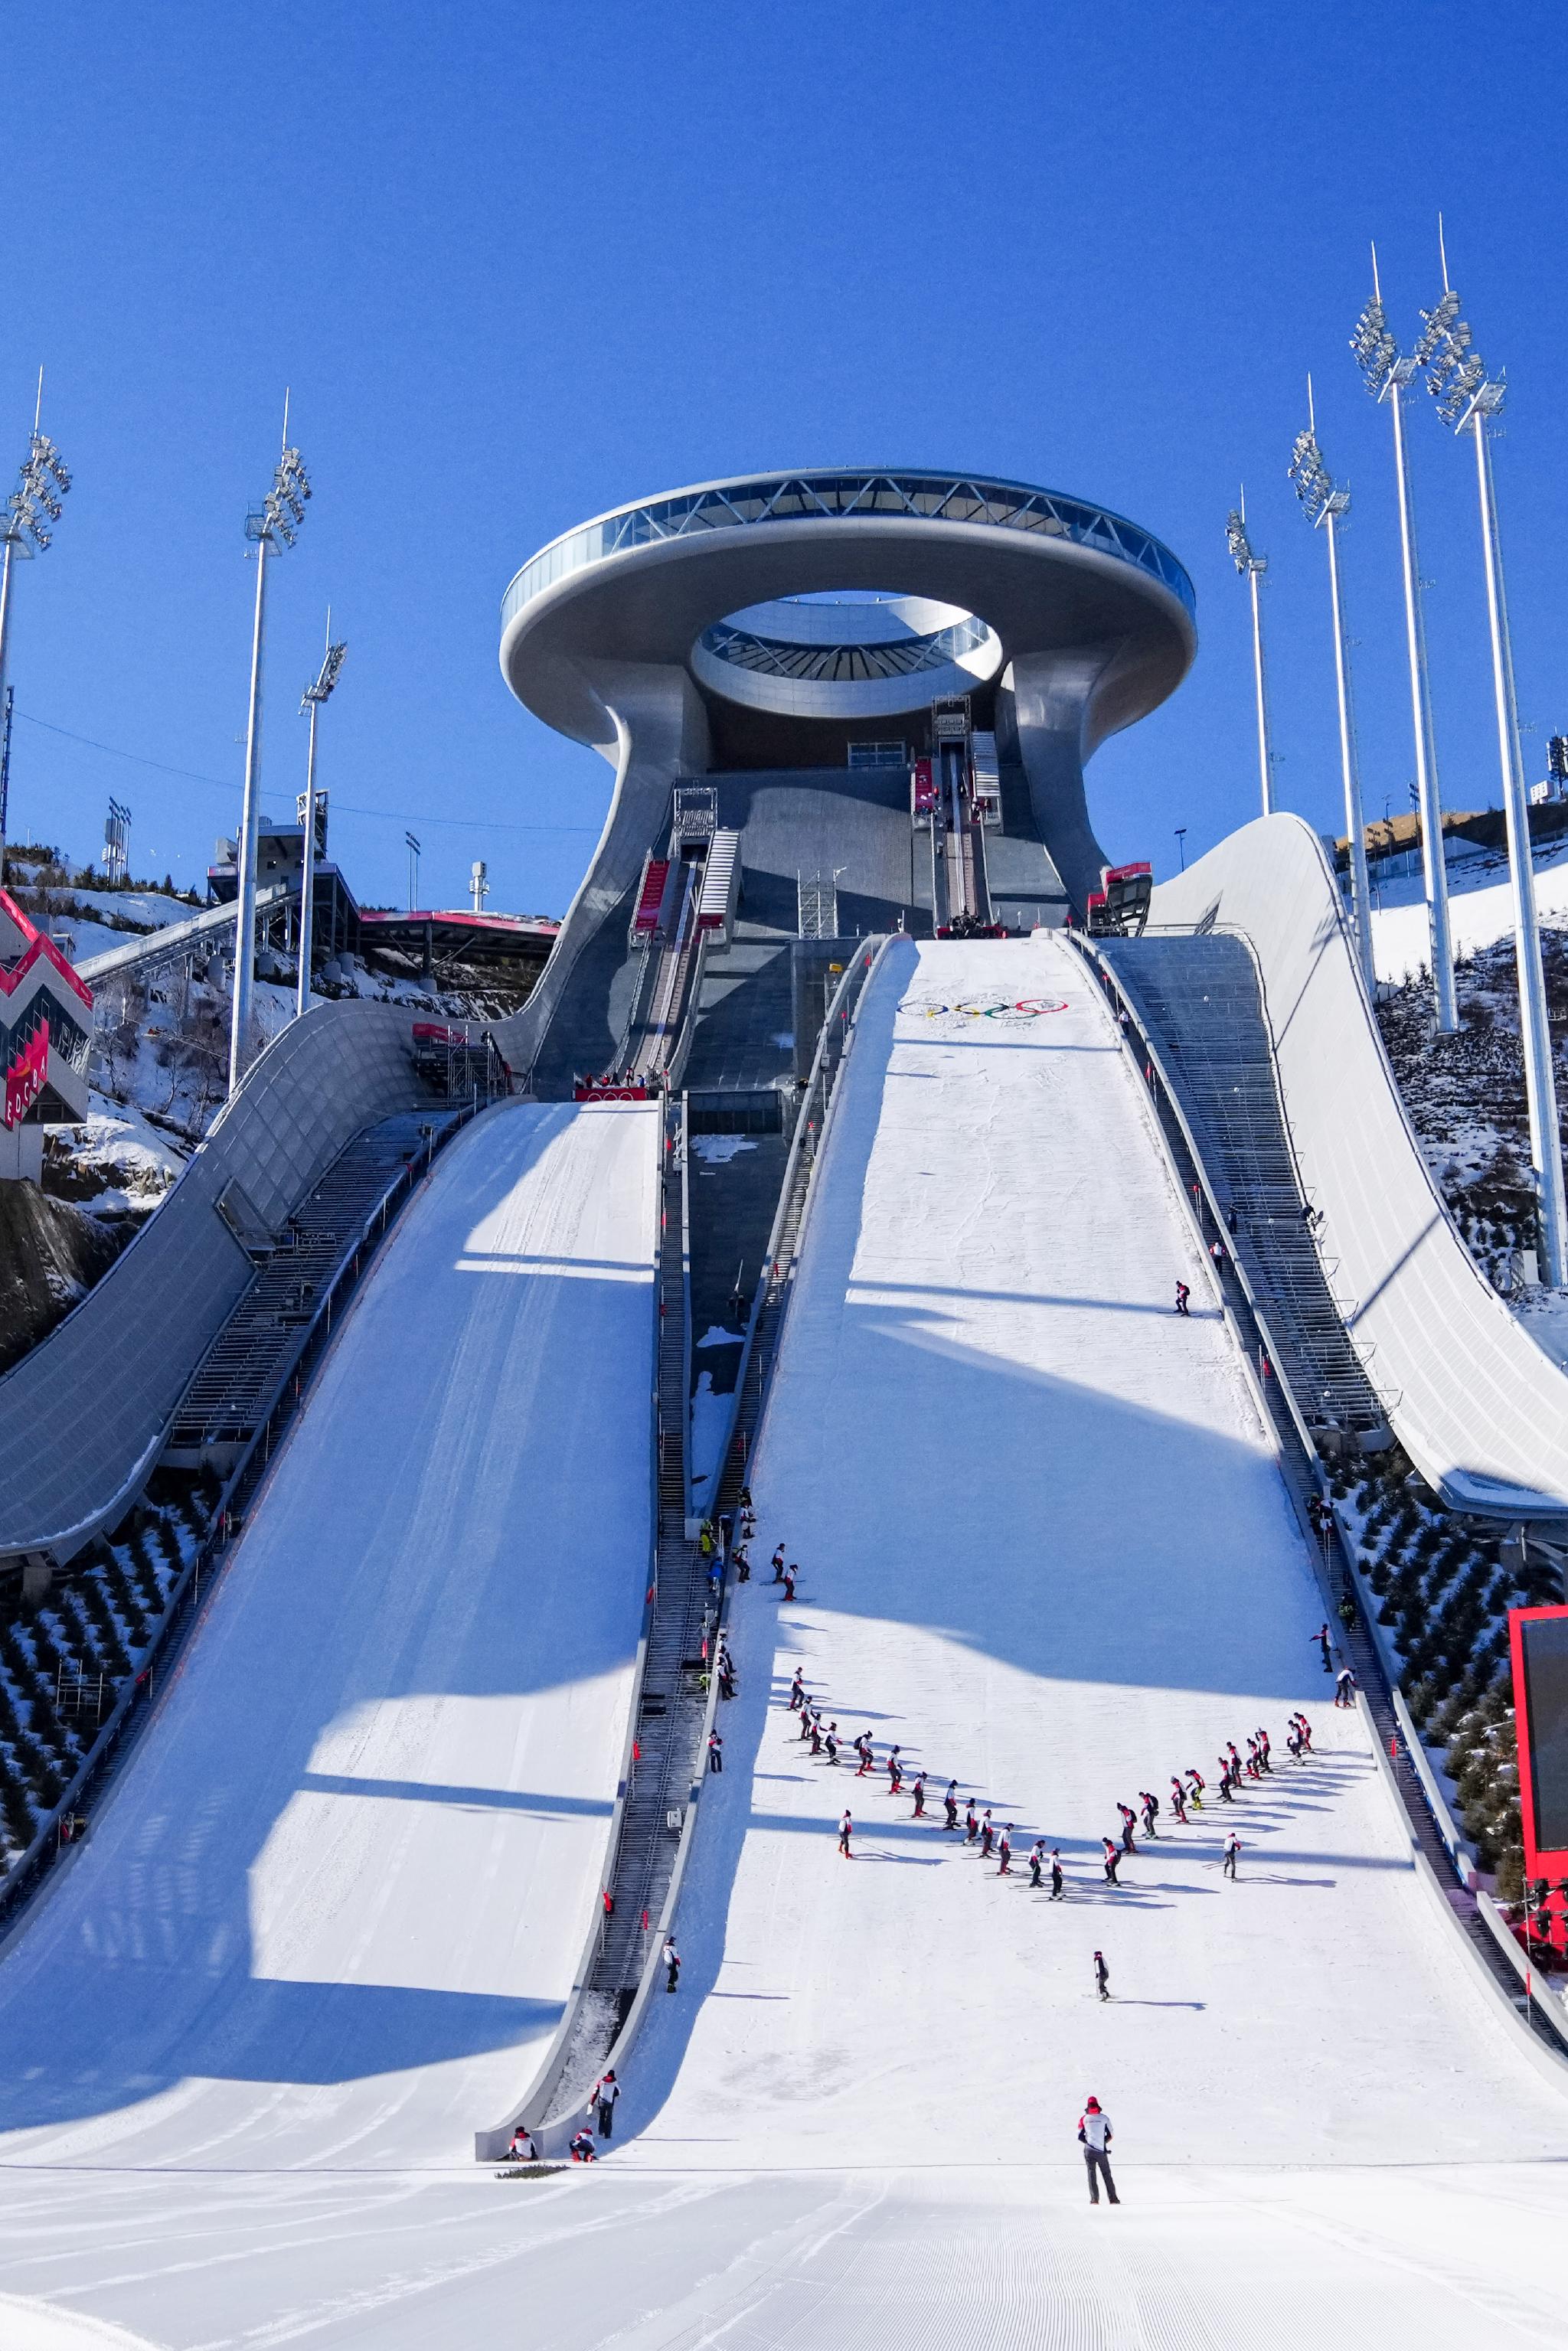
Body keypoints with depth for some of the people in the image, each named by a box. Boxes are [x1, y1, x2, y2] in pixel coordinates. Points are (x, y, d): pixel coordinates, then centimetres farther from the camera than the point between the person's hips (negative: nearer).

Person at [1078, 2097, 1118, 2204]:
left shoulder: (1084, 2119, 1)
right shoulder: (1104, 2118, 1)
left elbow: (1080, 2136, 4)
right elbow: (1110, 2135, 5)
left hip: (1089, 2151, 0)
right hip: (1102, 2151, 0)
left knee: (1091, 2174, 4)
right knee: (1107, 2175, 11)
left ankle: (1094, 2199, -7)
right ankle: (1113, 2198, 8)